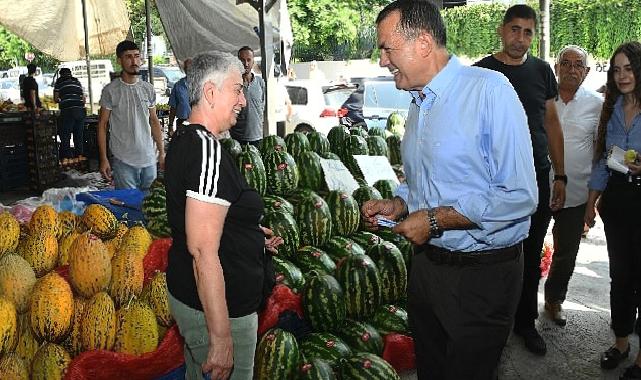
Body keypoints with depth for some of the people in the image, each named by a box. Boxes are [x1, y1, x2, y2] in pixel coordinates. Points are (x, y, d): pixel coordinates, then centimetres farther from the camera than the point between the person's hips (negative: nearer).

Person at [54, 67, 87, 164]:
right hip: (80, 110, 3)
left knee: (65, 135, 1)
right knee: (79, 134, 13)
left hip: (67, 110, -3)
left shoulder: (59, 81, 10)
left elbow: (55, 99, 10)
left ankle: (65, 158, -2)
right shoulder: (77, 81, 19)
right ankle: (79, 155, 16)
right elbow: (83, 98, 19)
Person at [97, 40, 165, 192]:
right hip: (123, 162, -4)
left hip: (149, 159, 4)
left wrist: (162, 152, 9)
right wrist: (103, 159, -6)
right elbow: (102, 125, -1)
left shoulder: (148, 89, 8)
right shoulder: (110, 90, -4)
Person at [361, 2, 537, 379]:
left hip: (481, 274, -7)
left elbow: (519, 196, -23)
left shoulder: (489, 89, -18)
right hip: (426, 263, 8)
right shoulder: (419, 103, 10)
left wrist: (435, 219, -20)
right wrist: (398, 204, 2)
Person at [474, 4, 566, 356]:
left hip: (537, 179, 4)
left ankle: (525, 322, 29)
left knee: (531, 257, 13)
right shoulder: (481, 72, -3)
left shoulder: (541, 70, 7)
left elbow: (552, 124, 11)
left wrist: (560, 175, 7)